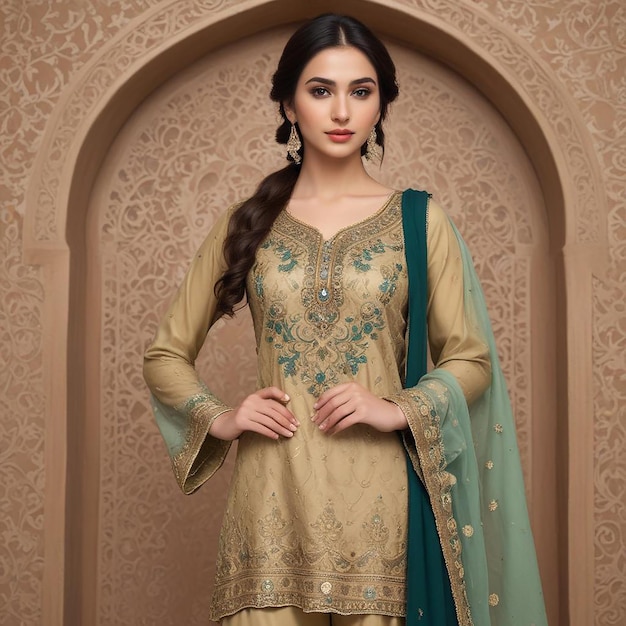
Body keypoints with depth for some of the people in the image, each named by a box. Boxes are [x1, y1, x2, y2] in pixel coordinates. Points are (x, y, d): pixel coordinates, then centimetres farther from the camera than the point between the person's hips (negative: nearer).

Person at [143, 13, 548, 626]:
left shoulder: (417, 219, 3)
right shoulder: (245, 225, 6)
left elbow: (471, 359, 4)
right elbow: (165, 353, 12)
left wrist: (398, 410, -12)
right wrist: (219, 418, -5)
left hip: (381, 497, 0)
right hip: (273, 495, 1)